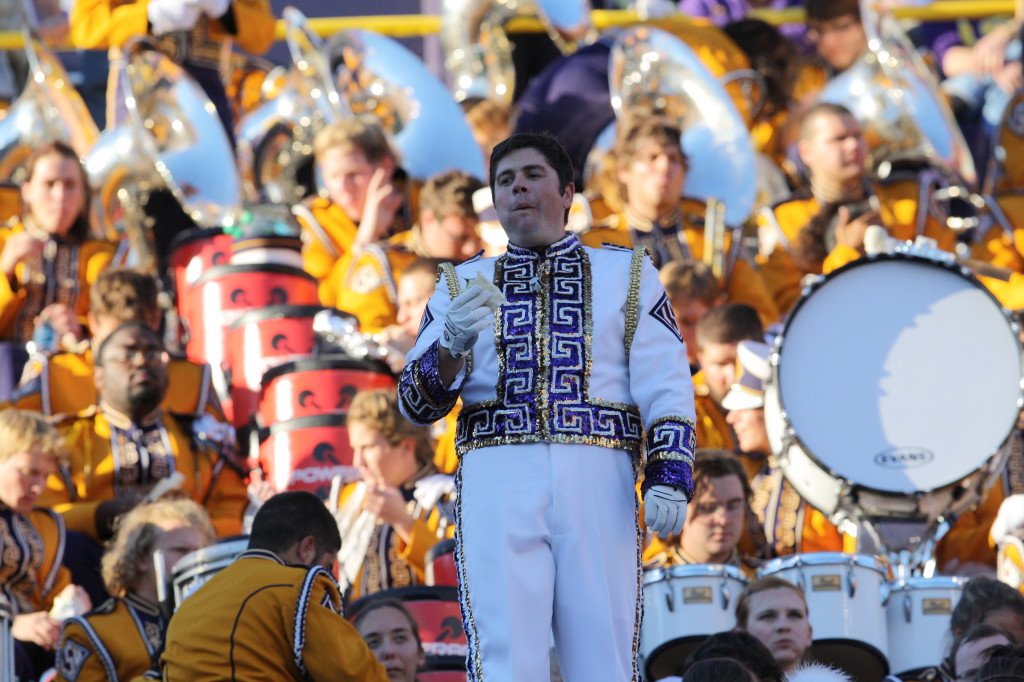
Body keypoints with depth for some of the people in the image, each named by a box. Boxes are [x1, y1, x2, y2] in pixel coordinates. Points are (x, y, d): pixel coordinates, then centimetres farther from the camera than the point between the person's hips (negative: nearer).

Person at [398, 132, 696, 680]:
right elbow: (416, 403, 11)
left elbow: (666, 388, 8)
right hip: (498, 474, 0)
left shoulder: (626, 274, 18)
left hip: (597, 480, 0)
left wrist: (669, 475, -7)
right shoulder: (463, 284, 20)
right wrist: (451, 346, -10)